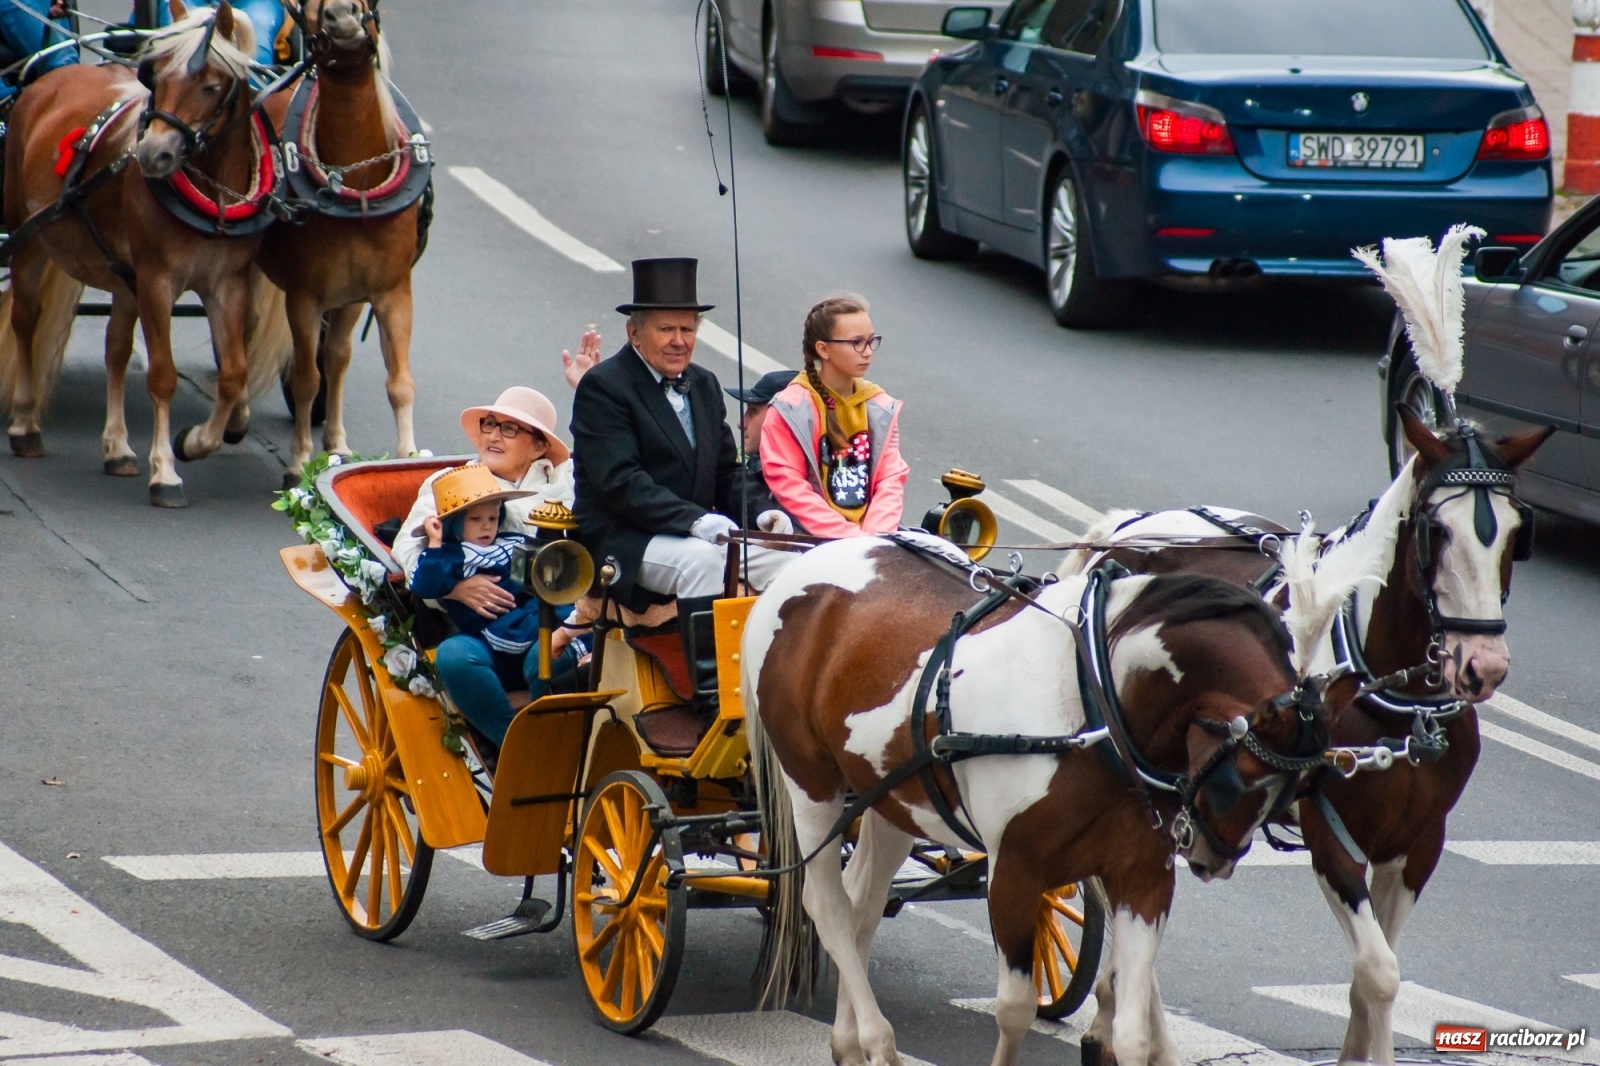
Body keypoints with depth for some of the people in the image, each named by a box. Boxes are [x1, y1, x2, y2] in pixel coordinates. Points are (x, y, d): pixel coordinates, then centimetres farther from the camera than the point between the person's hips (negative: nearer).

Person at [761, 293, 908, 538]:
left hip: (872, 544, 4)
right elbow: (789, 486, -7)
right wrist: (849, 537, -16)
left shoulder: (881, 407, 12)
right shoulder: (790, 409, -2)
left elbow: (891, 480, 8)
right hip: (813, 540, -4)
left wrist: (875, 536, -10)